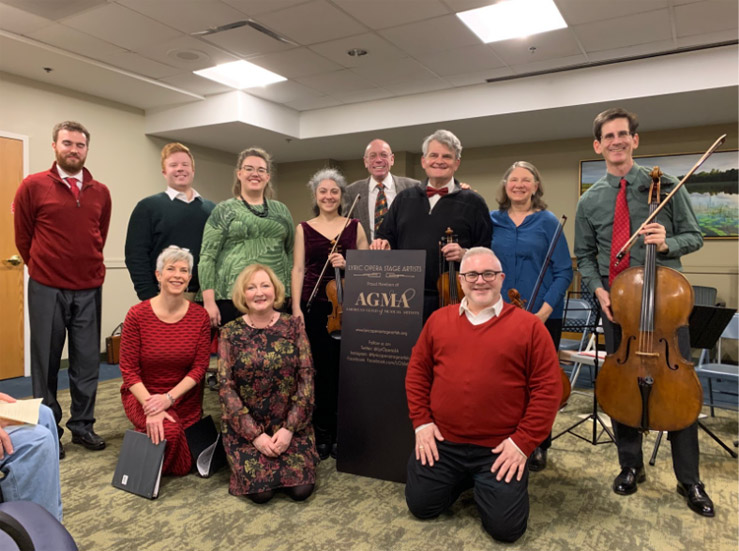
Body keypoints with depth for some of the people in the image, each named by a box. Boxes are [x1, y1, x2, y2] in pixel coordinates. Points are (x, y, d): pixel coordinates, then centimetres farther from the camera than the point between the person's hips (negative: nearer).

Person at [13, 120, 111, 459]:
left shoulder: (101, 193, 6)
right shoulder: (33, 186, -2)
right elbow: (23, 237, 5)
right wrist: (42, 269, 12)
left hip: (89, 290, 3)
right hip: (47, 289, -2)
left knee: (87, 361, 7)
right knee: (46, 361, 7)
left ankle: (82, 426, 21)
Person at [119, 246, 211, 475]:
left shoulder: (200, 316, -11)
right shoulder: (137, 315, -16)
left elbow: (199, 367, -9)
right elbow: (128, 370, -13)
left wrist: (168, 398, -21)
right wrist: (151, 408, -24)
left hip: (185, 397, 3)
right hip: (143, 394, -2)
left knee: (183, 468, 10)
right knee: (169, 430, -32)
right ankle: (147, 431, 4)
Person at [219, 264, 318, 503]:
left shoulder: (293, 326, -3)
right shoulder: (230, 332, -4)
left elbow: (306, 379, -5)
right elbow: (226, 387, -8)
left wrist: (289, 428, -13)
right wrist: (255, 434, -14)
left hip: (291, 424, 1)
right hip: (245, 426, 0)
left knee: (301, 488, -12)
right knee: (260, 491, -14)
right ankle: (246, 460, 17)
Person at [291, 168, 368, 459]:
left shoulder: (354, 226, 8)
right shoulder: (304, 228, 9)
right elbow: (298, 268, 3)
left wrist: (347, 265, -12)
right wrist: (296, 306, -6)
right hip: (314, 305, 0)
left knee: (342, 368, -1)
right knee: (321, 368, 2)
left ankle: (339, 434, 15)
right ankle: (322, 433, 17)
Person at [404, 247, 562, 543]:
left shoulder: (528, 325, -6)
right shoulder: (438, 319, 4)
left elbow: (548, 387, -8)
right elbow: (417, 370, 9)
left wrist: (524, 441, -12)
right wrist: (421, 421, 0)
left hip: (501, 448, -2)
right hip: (441, 442, 3)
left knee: (506, 527, -2)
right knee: (421, 506, 8)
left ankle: (484, 483, 29)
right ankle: (463, 479, 34)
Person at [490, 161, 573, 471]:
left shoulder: (547, 221, -2)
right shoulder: (492, 221, 5)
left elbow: (564, 272, -5)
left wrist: (545, 309, -16)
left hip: (542, 317, -2)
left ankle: (539, 446, 26)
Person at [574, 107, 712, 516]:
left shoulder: (665, 186, 1)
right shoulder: (589, 201, 6)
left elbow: (693, 236, 3)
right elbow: (585, 256, 9)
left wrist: (668, 243, -19)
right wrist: (598, 289, -8)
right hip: (616, 303, 2)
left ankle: (689, 480, 18)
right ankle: (630, 466, 27)